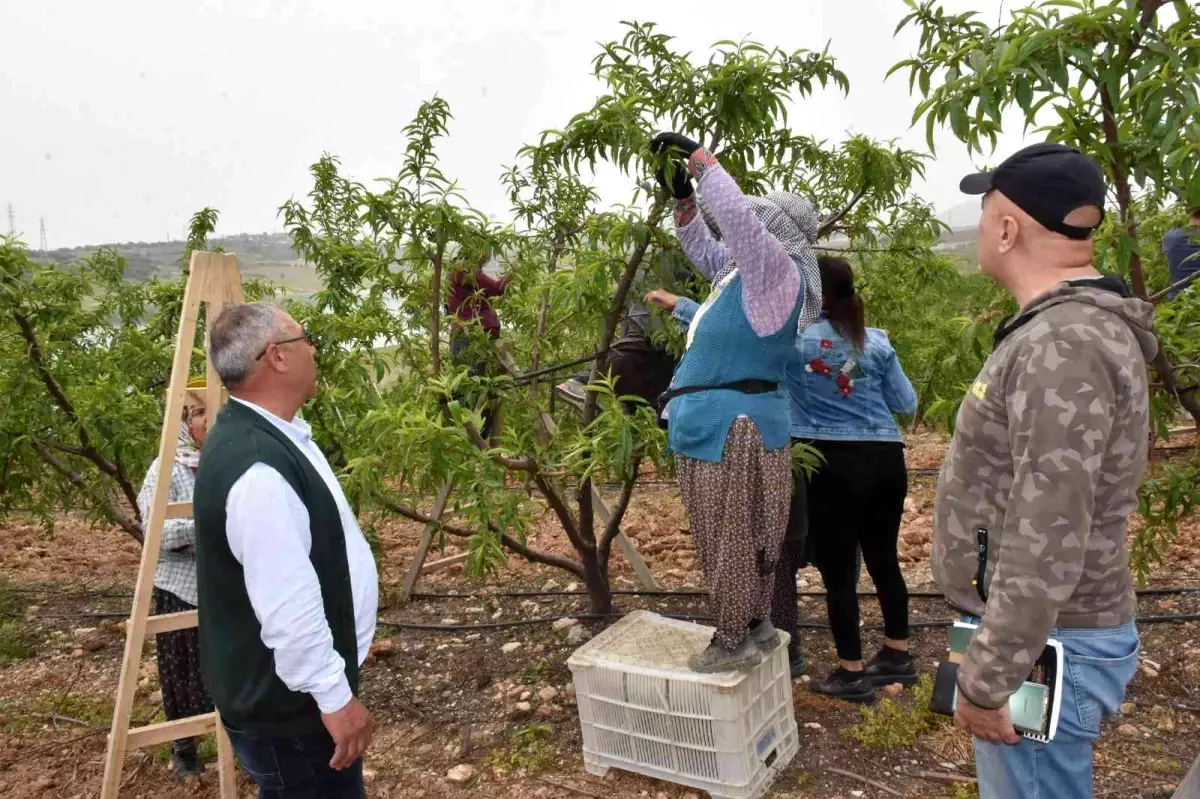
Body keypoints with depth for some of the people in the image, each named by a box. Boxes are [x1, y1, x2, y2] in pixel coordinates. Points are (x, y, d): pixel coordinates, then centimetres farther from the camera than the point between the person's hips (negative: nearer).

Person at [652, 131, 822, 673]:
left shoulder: (776, 270, -13)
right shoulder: (753, 272, 14)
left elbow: (737, 216, -26)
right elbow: (705, 251, 28)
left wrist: (698, 156, -16)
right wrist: (683, 199, 15)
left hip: (730, 427, -10)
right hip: (721, 422, 10)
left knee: (728, 537, 0)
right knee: (744, 536, 18)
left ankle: (733, 643, 13)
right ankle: (756, 626, 31)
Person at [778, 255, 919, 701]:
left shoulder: (791, 340, -7)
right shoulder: (876, 342, 3)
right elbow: (906, 405, 10)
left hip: (833, 467, -5)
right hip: (885, 461, 5)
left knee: (837, 569, 7)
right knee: (883, 560, 19)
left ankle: (852, 673, 17)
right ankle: (898, 656, 34)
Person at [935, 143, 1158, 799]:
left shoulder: (1063, 348, -24)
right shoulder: (1066, 329, 9)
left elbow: (1048, 546, -28)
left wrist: (985, 681, -21)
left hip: (1044, 648, -9)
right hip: (1030, 627, 9)